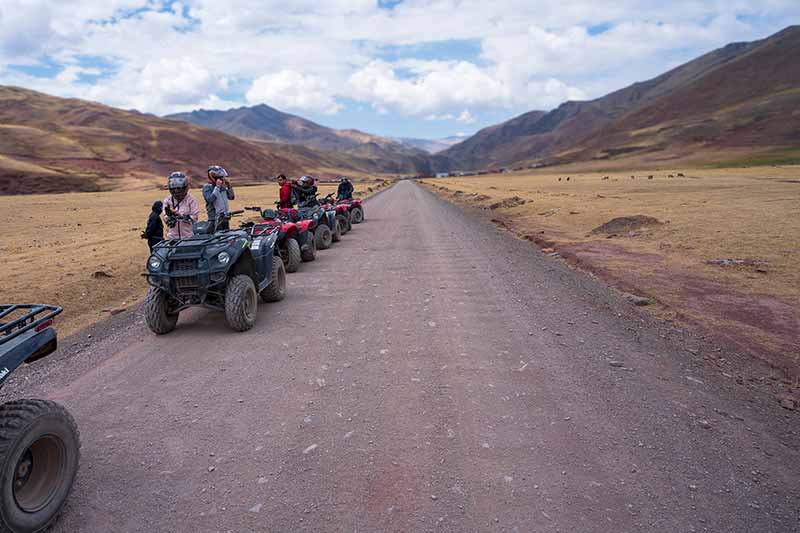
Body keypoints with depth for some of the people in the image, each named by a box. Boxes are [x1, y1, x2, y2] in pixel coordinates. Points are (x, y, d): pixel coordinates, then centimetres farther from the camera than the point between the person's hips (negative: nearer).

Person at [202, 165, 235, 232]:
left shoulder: (222, 186, 13)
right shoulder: (207, 187, -7)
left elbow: (231, 197, 15)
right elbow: (210, 199, -23)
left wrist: (229, 186, 0)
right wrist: (217, 187, -21)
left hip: (225, 217, 7)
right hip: (215, 218, -7)